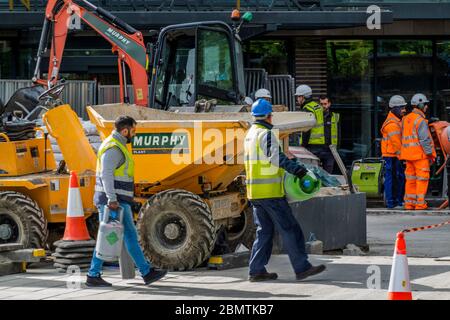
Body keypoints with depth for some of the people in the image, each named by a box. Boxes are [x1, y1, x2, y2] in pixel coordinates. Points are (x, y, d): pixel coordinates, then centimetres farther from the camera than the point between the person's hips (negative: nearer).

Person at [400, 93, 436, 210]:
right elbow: (425, 139, -17)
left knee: (410, 179, 11)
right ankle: (420, 203, -5)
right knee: (422, 178, -3)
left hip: (408, 153, 8)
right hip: (420, 154, -8)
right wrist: (430, 154, -12)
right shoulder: (420, 121, -14)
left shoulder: (405, 119, 12)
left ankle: (409, 203, 11)